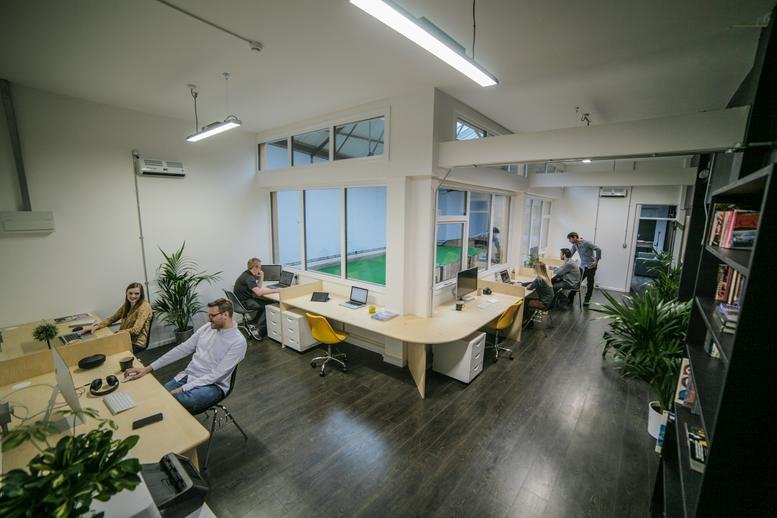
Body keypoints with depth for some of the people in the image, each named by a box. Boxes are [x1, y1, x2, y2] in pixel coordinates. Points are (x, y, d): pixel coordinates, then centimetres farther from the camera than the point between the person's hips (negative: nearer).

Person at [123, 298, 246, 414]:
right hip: (188, 376, 7)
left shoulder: (238, 341, -18)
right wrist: (148, 368, 1)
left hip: (213, 385, -7)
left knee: (173, 402, -32)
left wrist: (183, 389, -22)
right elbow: (182, 349, 7)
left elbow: (216, 375, -20)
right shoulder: (207, 328, 5)